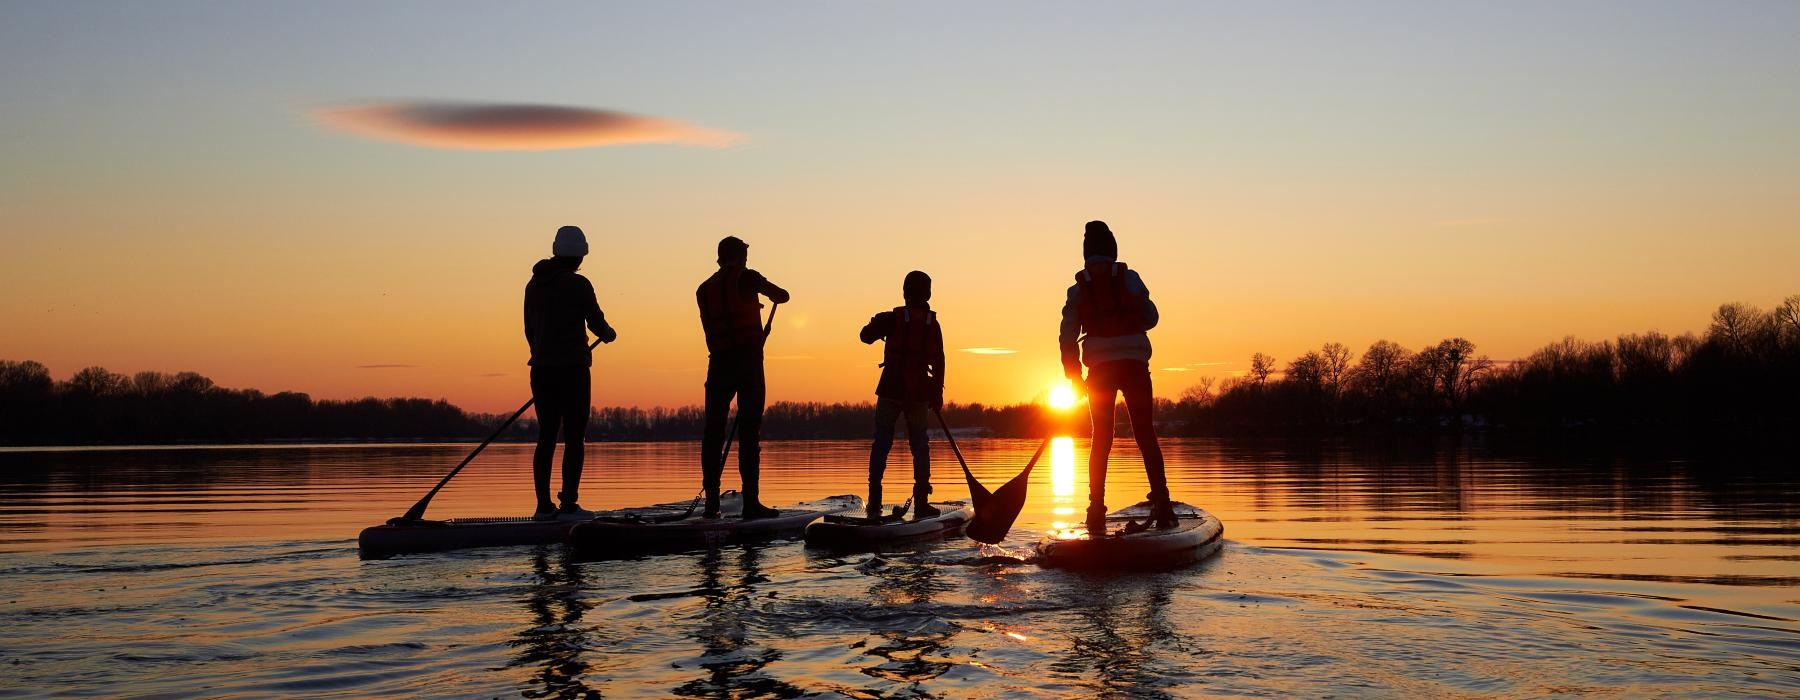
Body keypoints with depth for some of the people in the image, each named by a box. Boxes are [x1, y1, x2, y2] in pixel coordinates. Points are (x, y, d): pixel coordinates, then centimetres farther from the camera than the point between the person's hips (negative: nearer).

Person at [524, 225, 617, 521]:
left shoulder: (534, 284, 9)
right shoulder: (578, 284, -10)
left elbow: (530, 329, 14)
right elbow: (596, 323, -6)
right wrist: (609, 334, 17)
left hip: (541, 370, 6)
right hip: (572, 369, -6)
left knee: (546, 436, 9)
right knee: (574, 437, -2)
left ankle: (544, 506, 8)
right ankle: (568, 505, -5)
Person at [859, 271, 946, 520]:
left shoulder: (892, 318, -5)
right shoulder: (932, 324, 3)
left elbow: (866, 336, 0)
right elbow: (938, 361, 2)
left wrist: (877, 322, 20)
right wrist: (937, 393, 8)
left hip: (891, 390, -1)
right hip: (919, 393, 1)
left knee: (881, 444, 5)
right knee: (920, 447, 8)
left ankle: (874, 503, -1)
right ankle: (921, 504, 3)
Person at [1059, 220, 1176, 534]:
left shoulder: (1077, 289, 6)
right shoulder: (1129, 278, 4)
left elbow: (1068, 337, 3)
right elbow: (1150, 317, 4)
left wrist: (1073, 377, 11)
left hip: (1099, 369, 1)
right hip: (1134, 364, -1)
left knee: (1101, 439, 8)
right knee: (1146, 435, 3)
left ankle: (1096, 512, 3)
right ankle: (1162, 506, -3)